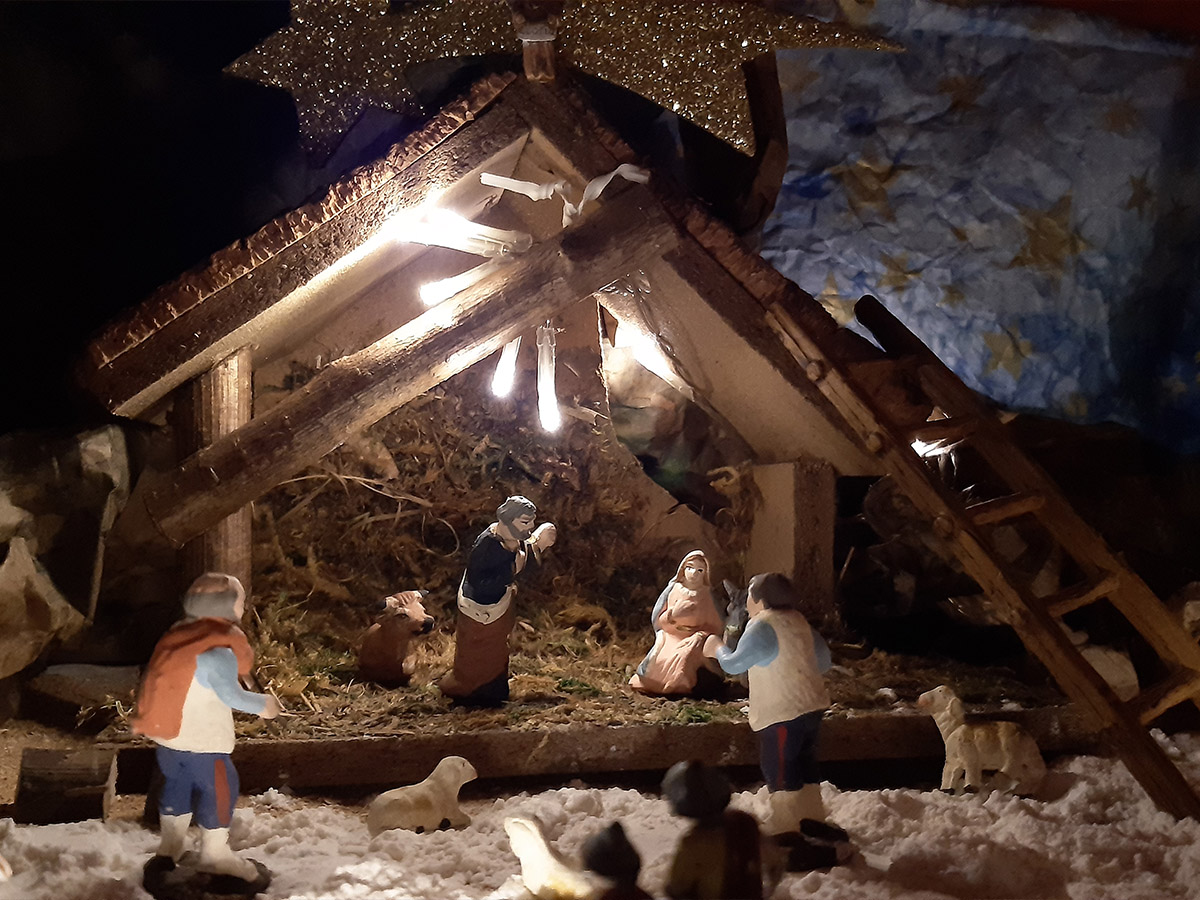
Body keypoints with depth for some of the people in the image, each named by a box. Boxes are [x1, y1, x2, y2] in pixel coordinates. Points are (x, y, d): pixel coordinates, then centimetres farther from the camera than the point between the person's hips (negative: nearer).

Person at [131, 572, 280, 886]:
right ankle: (215, 854, 15)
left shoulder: (179, 636, 4)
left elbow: (176, 683, 12)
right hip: (202, 741, -8)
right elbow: (230, 694, -26)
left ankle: (170, 845, 32)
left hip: (167, 734, 8)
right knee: (218, 790, 6)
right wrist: (263, 704, -13)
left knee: (176, 786, 21)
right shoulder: (218, 651, -23)